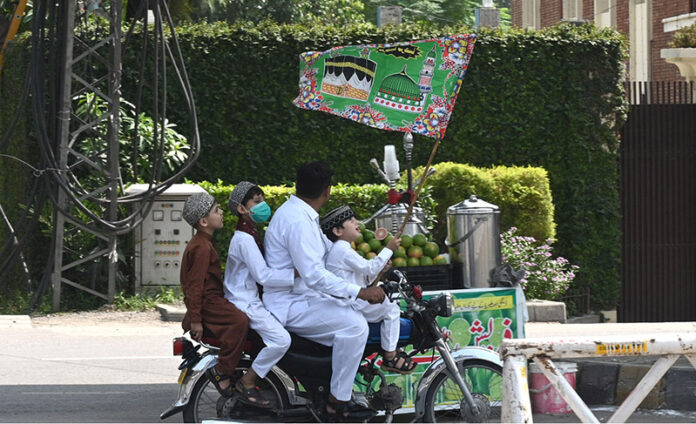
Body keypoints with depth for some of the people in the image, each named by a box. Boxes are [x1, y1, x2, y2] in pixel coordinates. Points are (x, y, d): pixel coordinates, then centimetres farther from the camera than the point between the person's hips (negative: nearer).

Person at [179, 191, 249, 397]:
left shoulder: (203, 243, 18)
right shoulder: (201, 247, -16)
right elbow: (196, 284, -22)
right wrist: (195, 320, -25)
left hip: (214, 299, 11)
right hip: (207, 302, -11)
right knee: (239, 321, -30)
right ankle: (221, 372, -29)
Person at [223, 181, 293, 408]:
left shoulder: (250, 235, 16)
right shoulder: (244, 239, -17)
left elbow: (261, 269, 24)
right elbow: (262, 275, -24)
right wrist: (297, 273, -27)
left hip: (252, 300, 11)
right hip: (244, 304, -11)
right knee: (281, 339, -24)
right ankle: (247, 382, -12)